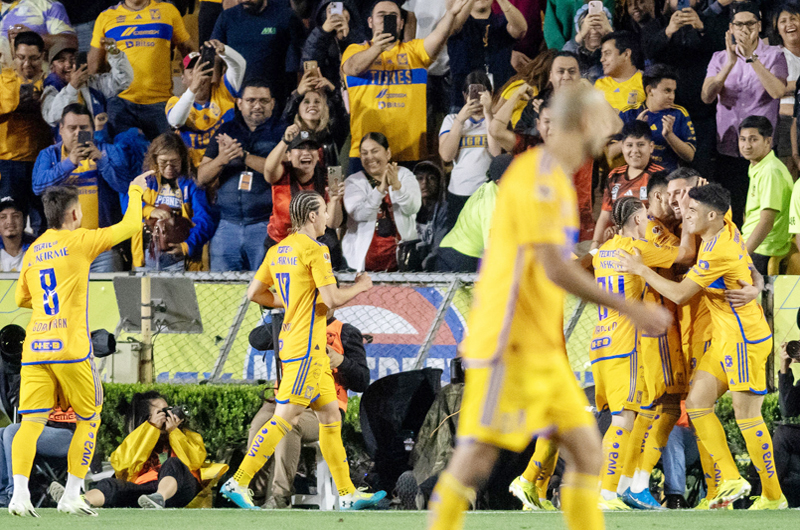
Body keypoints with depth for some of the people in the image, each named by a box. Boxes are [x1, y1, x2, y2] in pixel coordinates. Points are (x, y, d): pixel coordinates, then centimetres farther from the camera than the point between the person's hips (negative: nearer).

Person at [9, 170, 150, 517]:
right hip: (70, 346, -5)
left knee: (32, 421, -3)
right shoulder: (78, 241, -1)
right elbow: (130, 226, 4)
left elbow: (21, 298, 27)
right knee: (89, 418, 10)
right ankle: (71, 496, 6)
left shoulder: (33, 251, 16)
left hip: (34, 346, 5)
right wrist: (135, 192, 20)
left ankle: (20, 492, -21)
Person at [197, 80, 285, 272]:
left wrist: (244, 156, -16)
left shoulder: (280, 132, 3)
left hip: (265, 225, -3)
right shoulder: (226, 131, 14)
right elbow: (202, 178, 11)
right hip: (228, 225, 3)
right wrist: (221, 159, -10)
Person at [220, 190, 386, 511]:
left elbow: (254, 293, 16)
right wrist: (360, 286, 0)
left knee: (331, 417, 11)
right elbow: (332, 299, -18)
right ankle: (238, 483, -14)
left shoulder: (277, 251, 13)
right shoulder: (314, 250, -13)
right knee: (284, 418, -11)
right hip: (306, 347, -10)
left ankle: (348, 495, 12)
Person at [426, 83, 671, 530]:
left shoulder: (558, 179, 18)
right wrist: (630, 309, -17)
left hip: (545, 350, 10)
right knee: (477, 457, -10)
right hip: (511, 345, -10)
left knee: (586, 449, 4)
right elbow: (555, 269, -20)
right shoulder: (537, 175, -13)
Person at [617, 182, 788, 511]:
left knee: (747, 416, -5)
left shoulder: (718, 252, -23)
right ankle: (731, 479, 5)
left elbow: (680, 294, -20)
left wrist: (642, 270, -11)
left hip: (744, 340, -10)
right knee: (697, 402, 4)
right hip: (726, 338, 10)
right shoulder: (726, 228, 5)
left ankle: (773, 496, 4)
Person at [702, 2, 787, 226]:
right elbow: (707, 96, -5)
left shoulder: (773, 56, 2)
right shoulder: (720, 58, 9)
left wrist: (751, 57, -21)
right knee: (731, 213, 5)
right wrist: (730, 63, -16)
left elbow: (778, 91, -16)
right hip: (727, 148, 3)